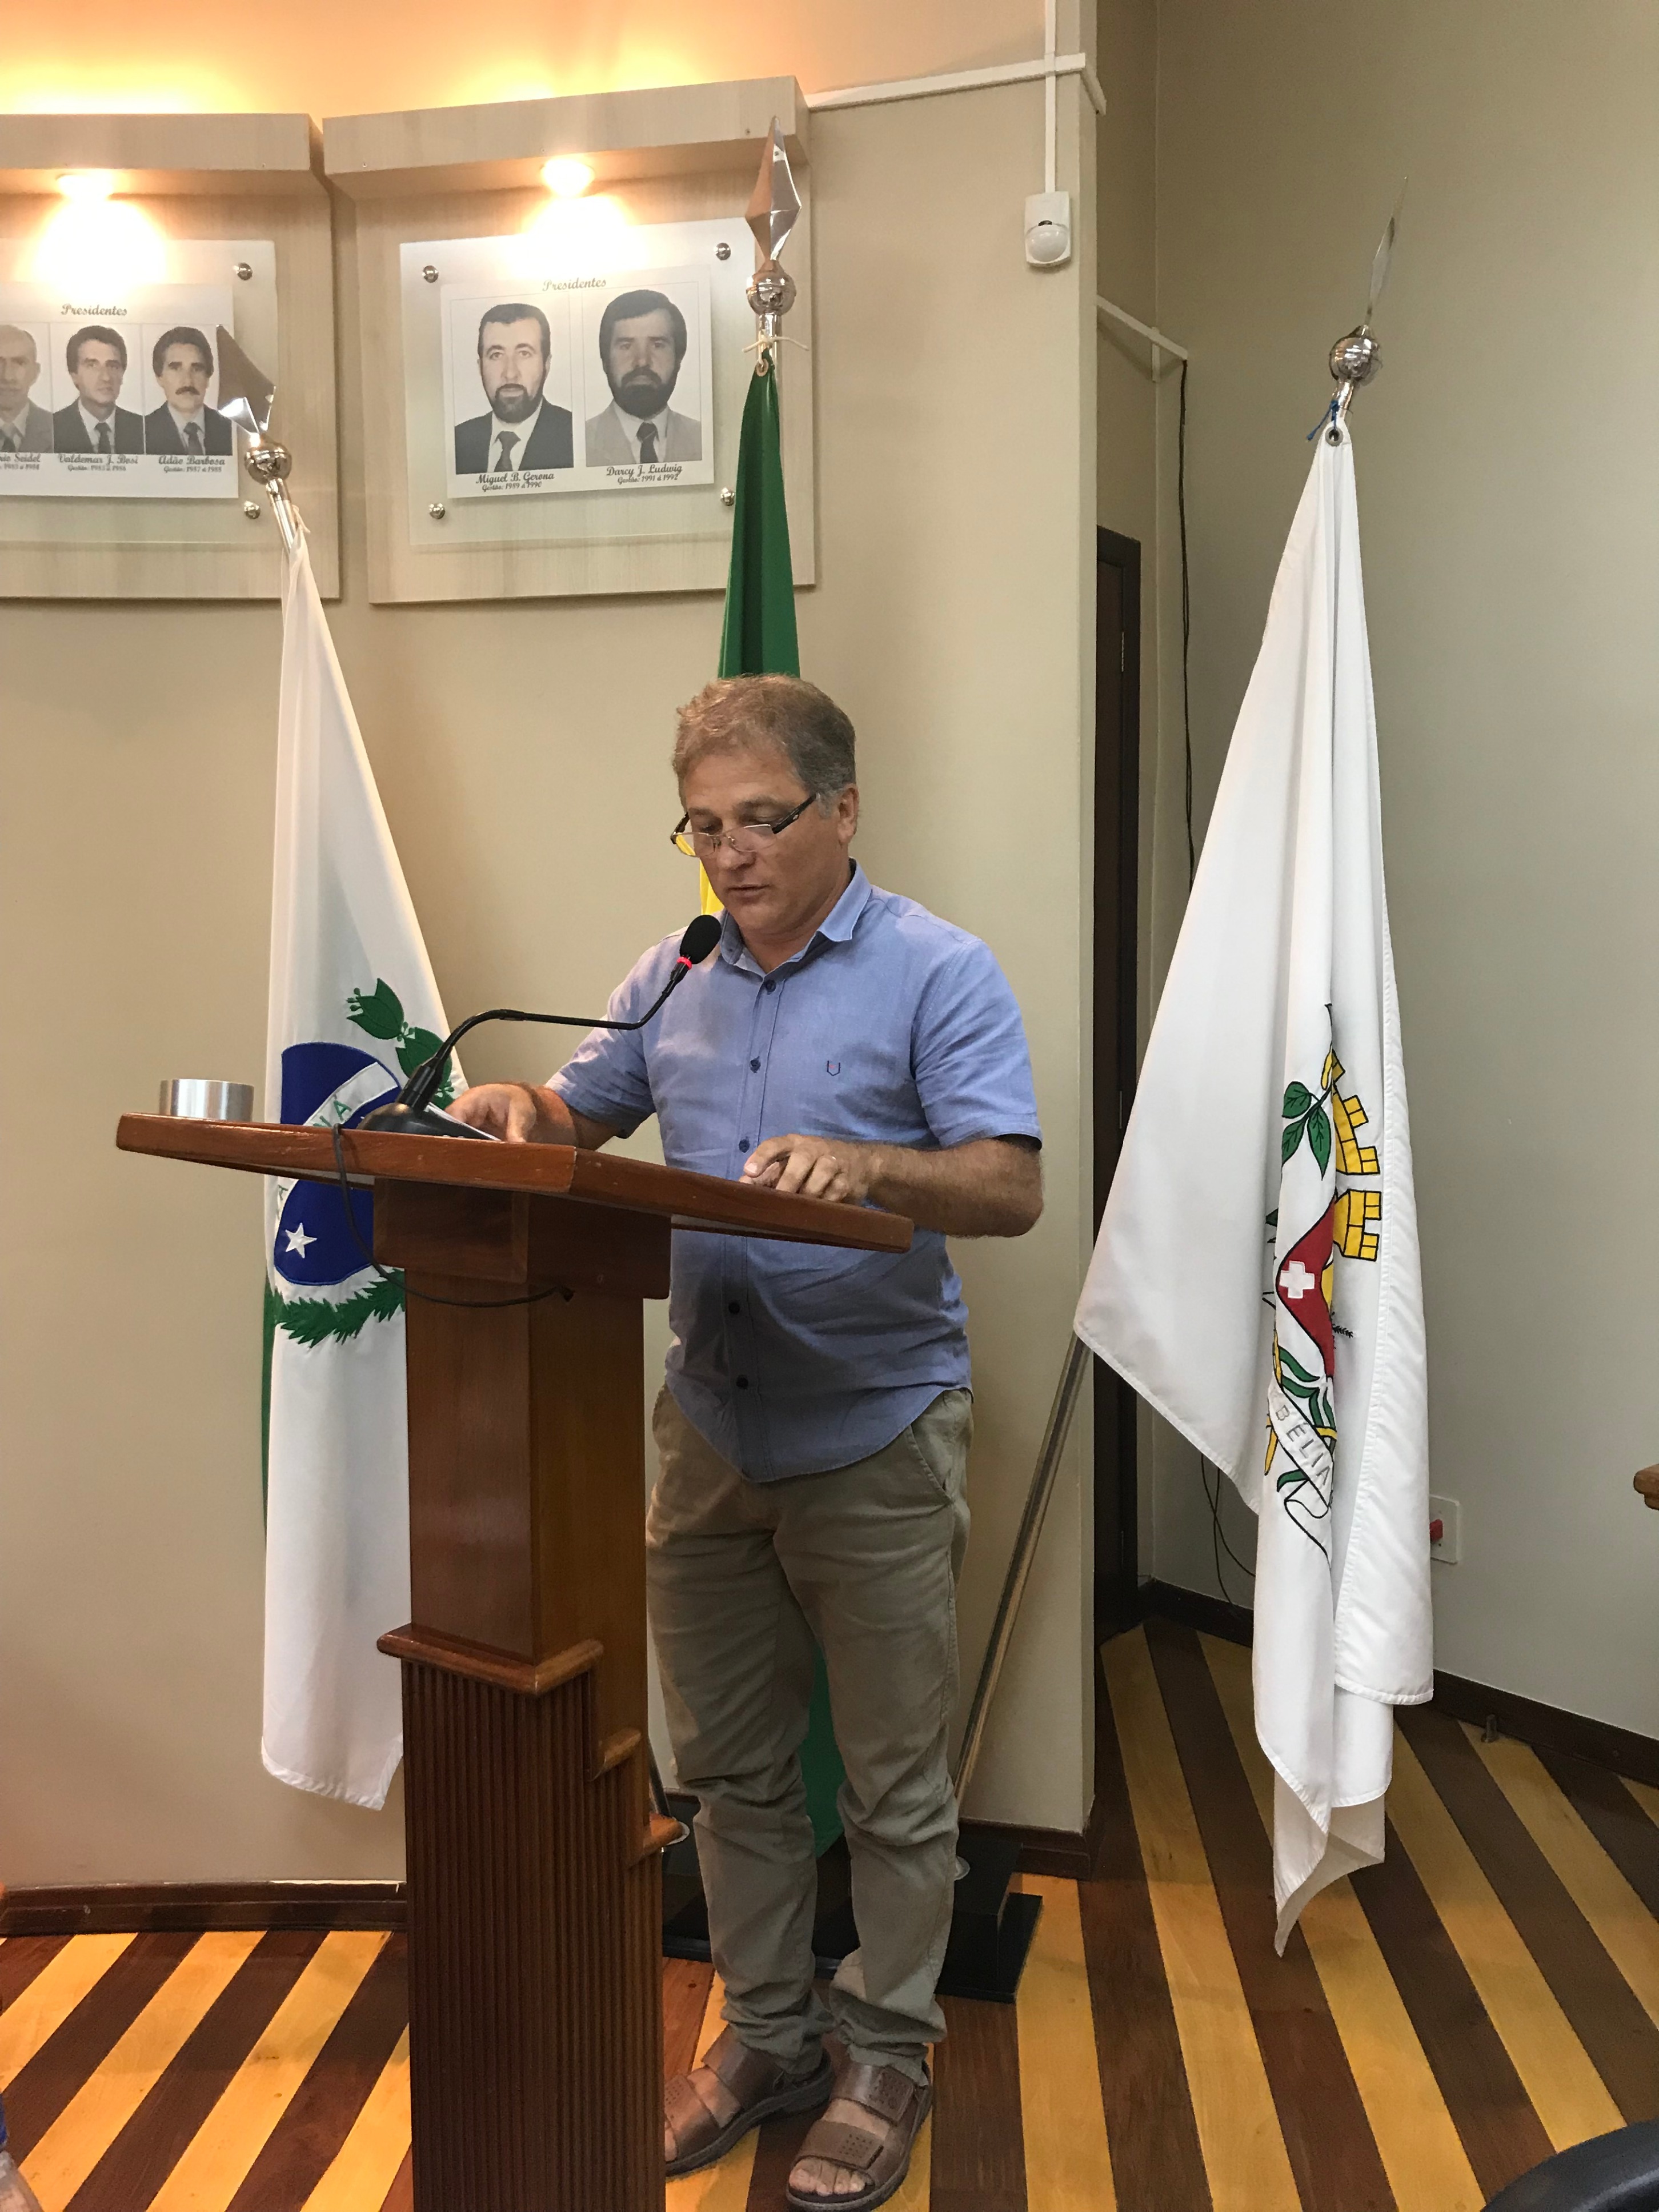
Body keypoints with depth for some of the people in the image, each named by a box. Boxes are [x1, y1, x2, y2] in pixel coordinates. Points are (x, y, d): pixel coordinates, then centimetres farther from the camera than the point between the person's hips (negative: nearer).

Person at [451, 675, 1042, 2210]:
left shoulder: (938, 974, -9)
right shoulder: (672, 983, 8)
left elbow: (1012, 1189, -17)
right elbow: (579, 1117, 19)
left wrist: (866, 1166, -35)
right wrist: (509, 1106, -4)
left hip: (876, 1436, -5)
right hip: (711, 1431, 5)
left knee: (892, 1784, 8)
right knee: (731, 1765, 16)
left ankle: (884, 2061, 28)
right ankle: (766, 2035, 35)